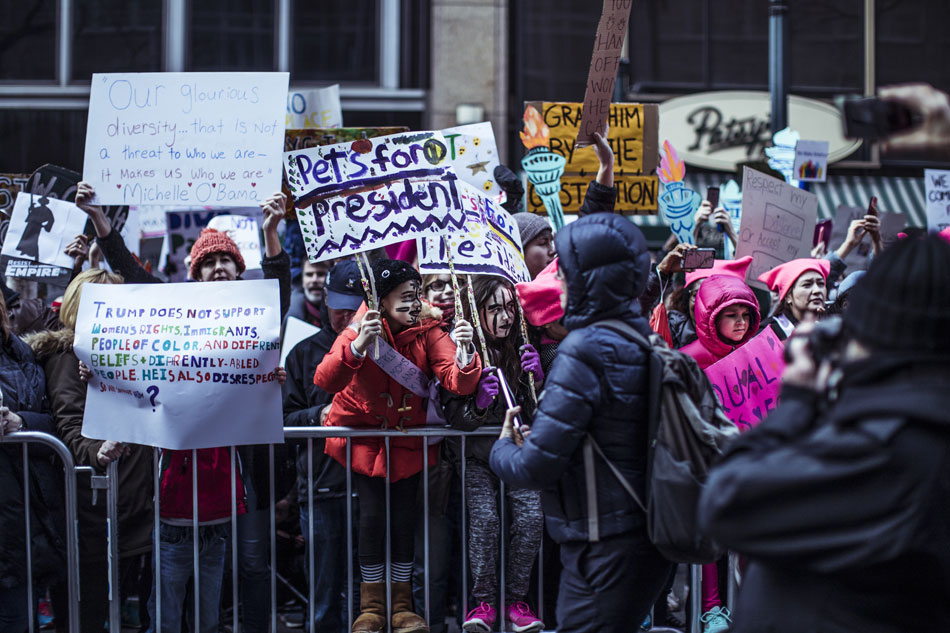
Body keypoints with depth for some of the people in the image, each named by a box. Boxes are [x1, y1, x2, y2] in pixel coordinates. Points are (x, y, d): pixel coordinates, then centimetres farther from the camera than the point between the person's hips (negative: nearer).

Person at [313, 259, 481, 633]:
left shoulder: (428, 332, -10)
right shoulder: (359, 331, -15)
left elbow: (459, 384, -21)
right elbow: (324, 381, -31)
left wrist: (464, 351, -41)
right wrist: (358, 346, -45)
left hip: (408, 439, 2)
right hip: (362, 435, -2)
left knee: (405, 516, -1)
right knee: (373, 514, -10)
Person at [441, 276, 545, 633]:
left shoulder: (522, 349, 1)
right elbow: (454, 418, -10)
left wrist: (538, 379, -15)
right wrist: (479, 402, -29)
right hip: (477, 456, -2)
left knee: (531, 517, -20)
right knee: (484, 517, -24)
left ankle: (515, 599, -7)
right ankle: (484, 601, -9)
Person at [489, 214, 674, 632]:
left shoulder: (584, 352, -20)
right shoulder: (639, 336, 7)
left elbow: (535, 467, -21)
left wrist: (503, 447, 1)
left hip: (606, 550, -9)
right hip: (646, 539, 9)